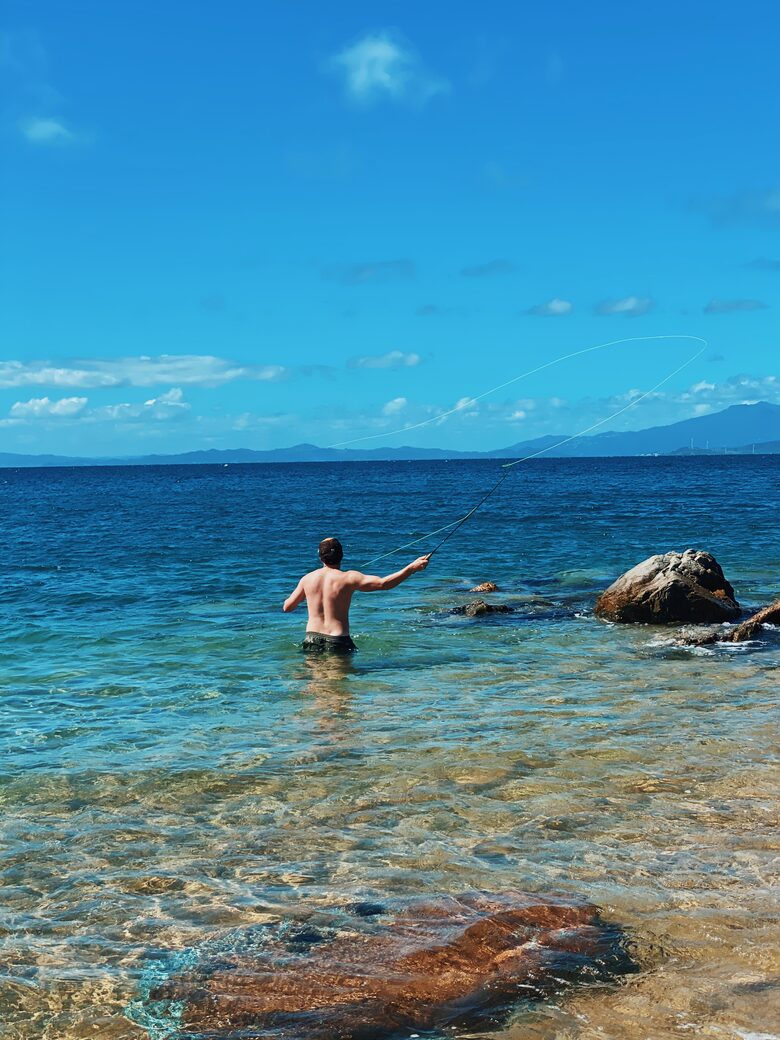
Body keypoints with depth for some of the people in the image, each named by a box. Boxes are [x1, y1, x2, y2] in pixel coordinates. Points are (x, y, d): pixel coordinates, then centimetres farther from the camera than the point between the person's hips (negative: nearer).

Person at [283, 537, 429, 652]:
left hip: (312, 640, 4)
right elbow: (383, 583, -16)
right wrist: (412, 567, -12)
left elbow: (287, 607, 13)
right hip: (338, 642, -4)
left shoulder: (307, 579, 3)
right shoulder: (348, 578, -9)